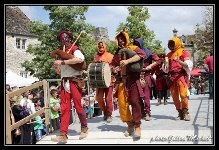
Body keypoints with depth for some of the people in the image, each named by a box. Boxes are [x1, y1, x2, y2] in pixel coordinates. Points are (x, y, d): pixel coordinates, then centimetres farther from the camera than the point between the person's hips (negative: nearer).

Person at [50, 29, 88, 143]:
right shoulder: (61, 52, 17)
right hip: (64, 82, 6)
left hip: (75, 81, -6)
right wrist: (56, 65, 1)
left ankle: (84, 128, 20)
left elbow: (80, 59, -26)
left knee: (78, 106, -2)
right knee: (64, 108, -1)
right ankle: (63, 135, -4)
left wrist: (62, 62, -24)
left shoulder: (75, 49, -2)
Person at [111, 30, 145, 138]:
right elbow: (113, 65, 25)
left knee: (134, 101, -11)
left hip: (133, 79, -5)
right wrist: (114, 69, 0)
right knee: (122, 103, 1)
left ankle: (137, 126, -4)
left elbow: (141, 54, -18)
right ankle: (130, 125, 16)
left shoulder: (133, 48, 3)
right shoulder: (117, 52, 19)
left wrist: (127, 61, -28)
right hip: (121, 80, 5)